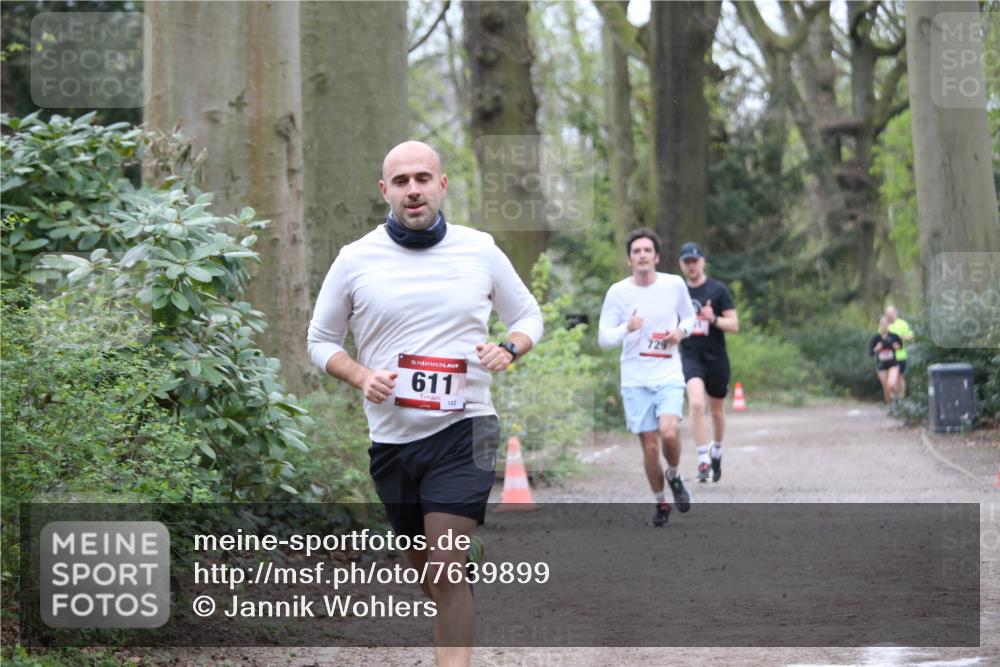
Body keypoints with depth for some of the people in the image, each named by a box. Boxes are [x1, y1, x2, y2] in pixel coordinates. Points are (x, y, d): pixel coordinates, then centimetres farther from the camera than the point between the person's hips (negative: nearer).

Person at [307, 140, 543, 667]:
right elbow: (320, 340, 10)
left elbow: (528, 315, 14)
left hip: (462, 430, -2)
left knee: (446, 568, -15)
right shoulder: (355, 259, 0)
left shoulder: (480, 250, 1)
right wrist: (362, 377, -9)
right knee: (424, 567, 16)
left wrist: (509, 350, -8)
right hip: (391, 439, 3)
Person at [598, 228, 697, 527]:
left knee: (668, 432, -23)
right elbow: (603, 338, -3)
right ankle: (660, 502, 22)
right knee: (650, 446, 1)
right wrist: (626, 328, -24)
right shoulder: (617, 292, -3)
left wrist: (681, 331, -6)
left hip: (669, 374, 0)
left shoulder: (675, 284, 0)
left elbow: (689, 317, 17)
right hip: (635, 380, 0)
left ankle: (674, 476, 8)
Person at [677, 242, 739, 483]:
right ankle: (703, 461, -22)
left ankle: (716, 452, 40)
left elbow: (734, 325, -7)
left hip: (716, 357, 0)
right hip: (690, 357, 0)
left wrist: (713, 319, -24)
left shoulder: (718, 290, -3)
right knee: (696, 404, -22)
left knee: (717, 411, 12)